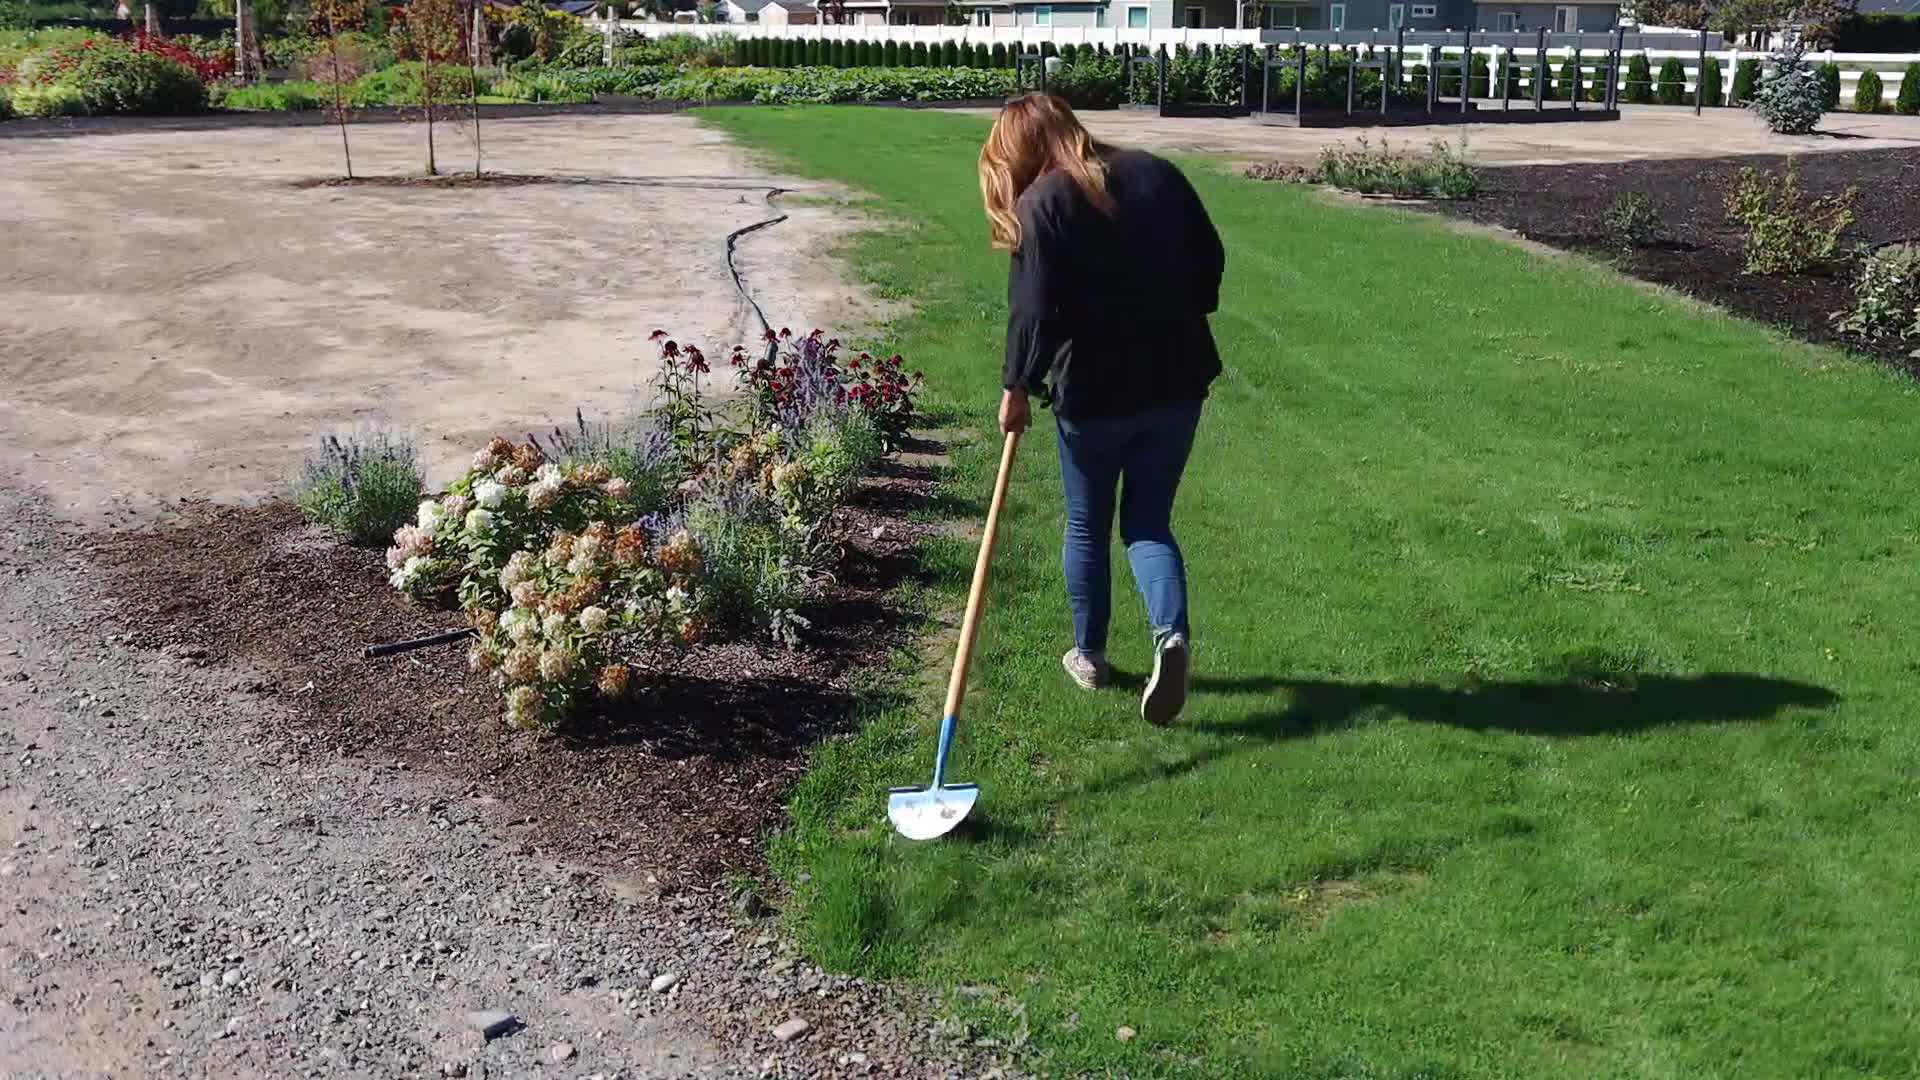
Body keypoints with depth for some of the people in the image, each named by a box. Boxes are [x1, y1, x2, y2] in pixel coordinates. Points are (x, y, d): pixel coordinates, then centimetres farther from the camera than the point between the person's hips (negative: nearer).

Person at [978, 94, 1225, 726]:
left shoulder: (1041, 204, -11)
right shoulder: (1157, 175, 6)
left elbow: (1035, 311, -16)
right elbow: (1211, 261, 10)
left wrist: (1017, 389, -6)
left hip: (1092, 392, -4)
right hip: (1176, 383, 4)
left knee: (1087, 526, 15)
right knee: (1150, 522, 13)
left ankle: (1089, 656, 28)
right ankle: (1172, 632, -12)